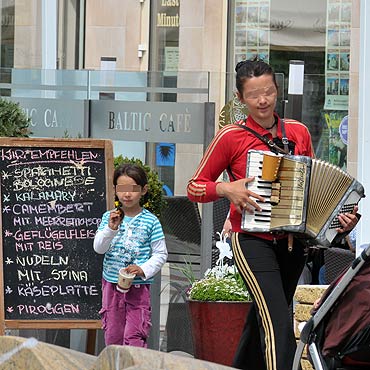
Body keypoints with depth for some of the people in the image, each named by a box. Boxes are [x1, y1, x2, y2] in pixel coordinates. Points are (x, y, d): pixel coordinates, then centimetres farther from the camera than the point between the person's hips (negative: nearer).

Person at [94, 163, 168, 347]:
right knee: (112, 335, 11)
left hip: (139, 287, -3)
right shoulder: (109, 217, 1)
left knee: (134, 336, -8)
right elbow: (98, 248, -5)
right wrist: (111, 228, -22)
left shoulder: (150, 221, -4)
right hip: (112, 284, 3)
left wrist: (143, 270, -16)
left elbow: (160, 254, -1)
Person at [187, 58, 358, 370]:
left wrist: (342, 217, 2)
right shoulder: (231, 137, -5)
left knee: (261, 324, 16)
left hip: (292, 243, 5)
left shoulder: (299, 133, 8)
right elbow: (195, 188, 2)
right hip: (253, 240, -5)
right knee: (278, 324, -20)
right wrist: (226, 189, -17)